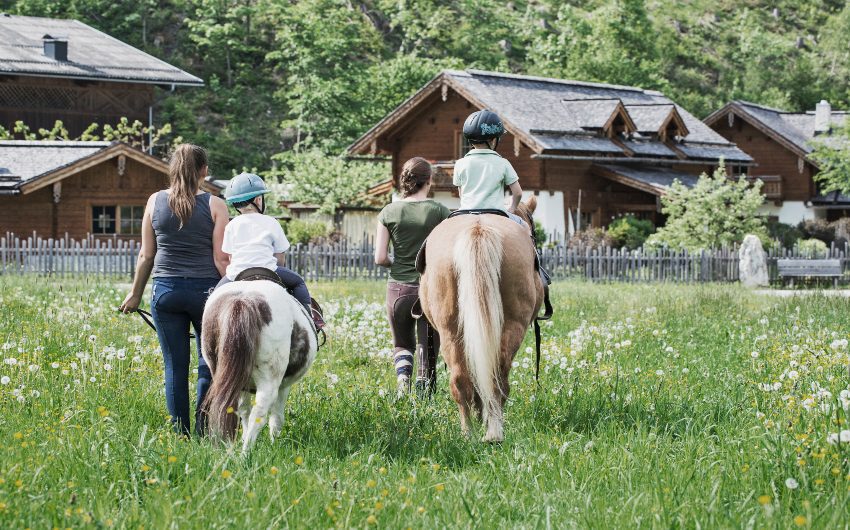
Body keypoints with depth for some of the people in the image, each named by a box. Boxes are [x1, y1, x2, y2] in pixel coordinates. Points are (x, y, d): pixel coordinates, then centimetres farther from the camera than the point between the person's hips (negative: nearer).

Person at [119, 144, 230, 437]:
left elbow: (146, 255, 7)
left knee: (175, 366, 7)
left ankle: (180, 434, 9)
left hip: (165, 291, 2)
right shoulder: (215, 206, -5)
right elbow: (221, 259, -7)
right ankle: (204, 432, 6)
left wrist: (135, 294, 17)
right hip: (205, 289, -2)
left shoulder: (155, 201, 2)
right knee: (209, 363, 10)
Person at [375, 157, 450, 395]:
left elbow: (379, 258, -4)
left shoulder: (389, 212, -2)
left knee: (402, 344, 18)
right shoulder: (439, 211, -6)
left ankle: (402, 372, -10)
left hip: (398, 287, 1)